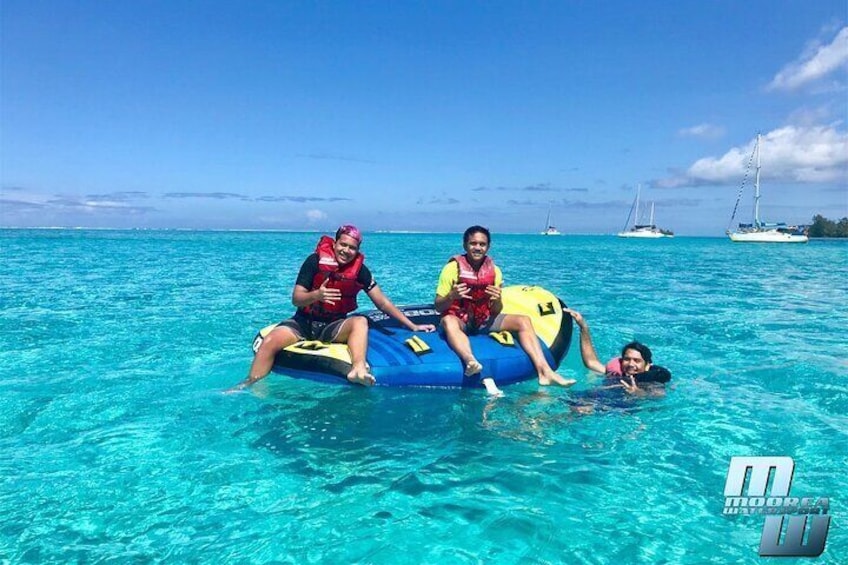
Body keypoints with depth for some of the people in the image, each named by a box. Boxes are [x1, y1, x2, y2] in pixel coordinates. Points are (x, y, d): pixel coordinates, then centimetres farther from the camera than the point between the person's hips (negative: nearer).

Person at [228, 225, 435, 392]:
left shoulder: (359, 269, -5)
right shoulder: (315, 261, -10)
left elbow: (382, 302, -1)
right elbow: (296, 299, -10)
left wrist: (412, 325, -4)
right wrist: (316, 295, -32)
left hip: (335, 325, 0)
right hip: (304, 322, 0)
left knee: (360, 321, -30)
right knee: (269, 342, -24)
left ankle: (358, 369, -53)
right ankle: (248, 386, -9)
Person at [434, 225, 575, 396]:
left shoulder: (494, 271, 1)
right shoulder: (453, 268, -11)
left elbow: (496, 312, 3)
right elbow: (438, 307, -11)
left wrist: (497, 300, -20)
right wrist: (452, 296, -32)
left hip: (484, 321, 5)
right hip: (459, 320, -5)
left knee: (523, 320, -11)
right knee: (448, 321, -39)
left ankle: (544, 371, -22)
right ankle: (471, 362, -66)